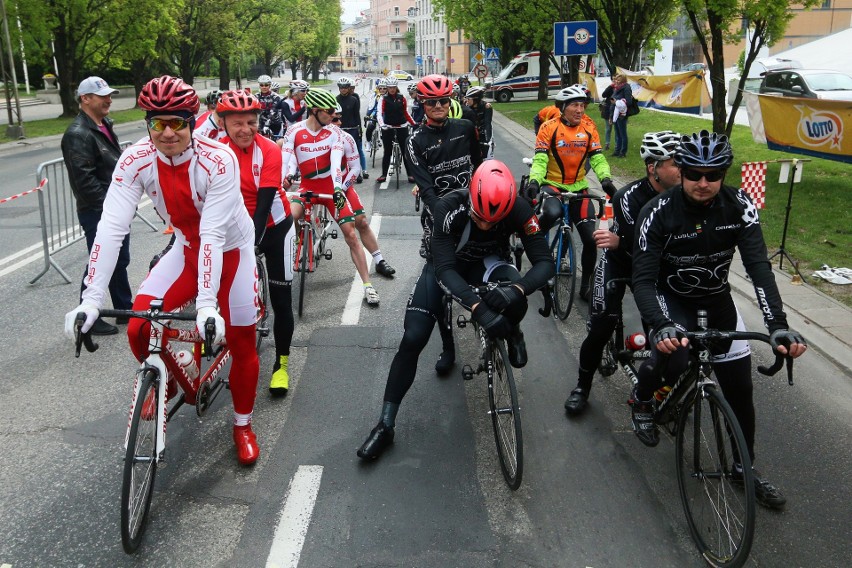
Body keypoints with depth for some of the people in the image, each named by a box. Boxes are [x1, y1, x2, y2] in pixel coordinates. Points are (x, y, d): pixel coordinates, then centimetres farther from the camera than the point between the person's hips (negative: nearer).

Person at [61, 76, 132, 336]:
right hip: (96, 212, -9)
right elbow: (84, 179, -23)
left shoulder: (105, 126, 13)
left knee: (120, 261, 18)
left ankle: (125, 309, 30)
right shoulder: (78, 134, -17)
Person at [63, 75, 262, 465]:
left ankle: (243, 426, 26)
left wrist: (206, 303, -43)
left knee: (241, 344, 1)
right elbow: (111, 227, -26)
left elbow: (213, 235, -35)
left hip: (231, 251, -3)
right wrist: (91, 300, -34)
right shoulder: (136, 160, -20)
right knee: (138, 328, -12)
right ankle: (165, 380, 22)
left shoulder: (219, 160, -30)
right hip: (186, 250, 3)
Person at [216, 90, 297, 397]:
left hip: (274, 227, -2)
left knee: (281, 299, 0)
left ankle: (281, 364, 15)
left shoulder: (269, 151, -21)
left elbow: (264, 202, -26)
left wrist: (252, 242, -35)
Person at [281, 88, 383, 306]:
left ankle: (367, 285, 1)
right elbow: (285, 160, -14)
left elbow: (336, 161, -19)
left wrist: (338, 188, -35)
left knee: (351, 235, -6)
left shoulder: (334, 132, -6)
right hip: (307, 187, 0)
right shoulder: (294, 131, -6)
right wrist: (279, 185, -32)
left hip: (331, 188, 0)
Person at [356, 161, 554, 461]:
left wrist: (515, 289, -49)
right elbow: (445, 269, -36)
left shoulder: (519, 209, -29)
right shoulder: (448, 207, -33)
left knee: (514, 301, -34)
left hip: (489, 262, 1)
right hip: (446, 266, -1)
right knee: (412, 339, -13)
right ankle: (385, 424, 1)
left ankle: (511, 334, 5)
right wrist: (479, 309, -51)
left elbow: (545, 262, -28)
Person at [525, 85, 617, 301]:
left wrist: (606, 179, -23)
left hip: (579, 188, 4)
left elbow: (597, 158, -4)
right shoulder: (549, 128, -10)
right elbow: (540, 160, -15)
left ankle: (586, 285, 15)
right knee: (552, 213, -39)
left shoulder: (589, 128, -1)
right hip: (552, 184, -3)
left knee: (591, 239, -4)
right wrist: (534, 181, -33)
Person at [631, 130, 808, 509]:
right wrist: (662, 326, -47)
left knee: (739, 385, 3)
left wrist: (778, 325, -40)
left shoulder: (739, 206, -18)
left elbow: (759, 266, -26)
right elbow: (642, 279, -29)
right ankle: (642, 399, 4)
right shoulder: (658, 212, -25)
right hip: (670, 298, -3)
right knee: (673, 360, -31)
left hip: (717, 299, 3)